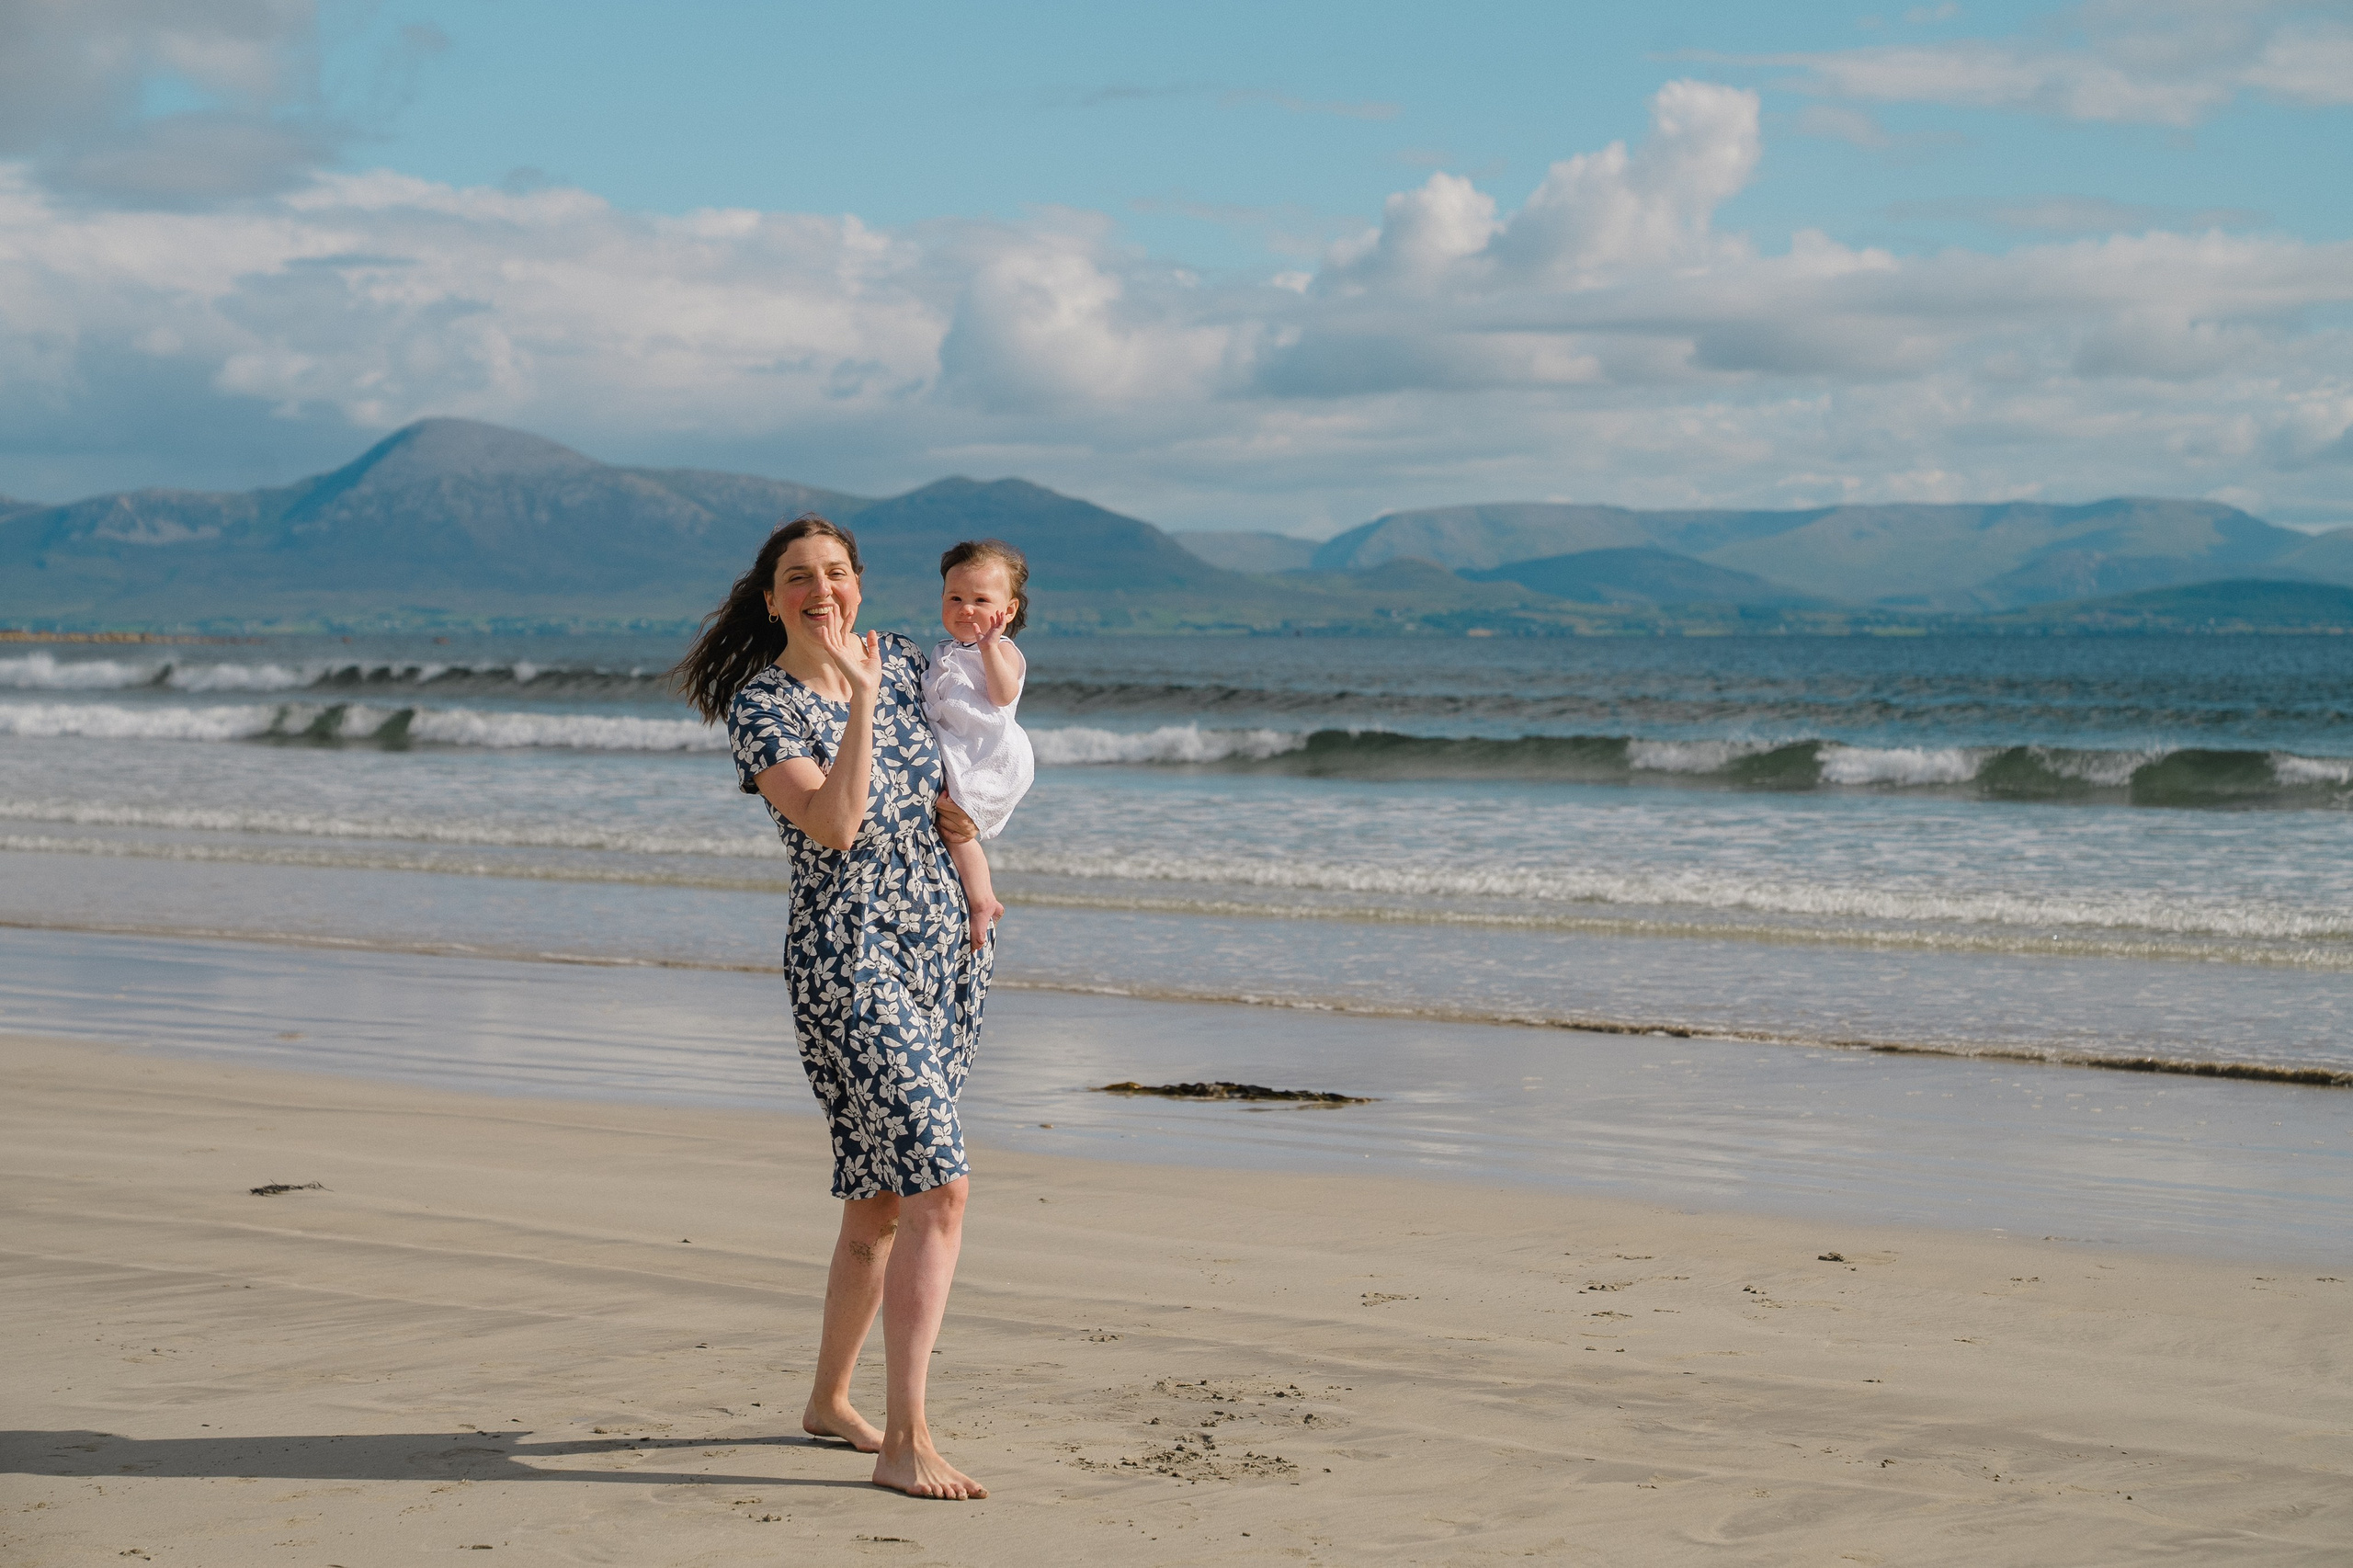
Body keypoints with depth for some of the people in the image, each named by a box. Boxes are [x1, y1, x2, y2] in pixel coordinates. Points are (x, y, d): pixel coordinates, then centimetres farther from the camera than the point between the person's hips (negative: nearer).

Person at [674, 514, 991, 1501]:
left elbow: (954, 773, 24)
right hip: (846, 954, -7)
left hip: (946, 945, 7)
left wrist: (958, 810, 4)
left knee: (883, 1198, 15)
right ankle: (905, 1443, -15)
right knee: (939, 1189, -17)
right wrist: (860, 696, -23)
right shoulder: (759, 704, -9)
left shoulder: (903, 664, 8)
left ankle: (829, 1400, 31)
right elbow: (834, 824, -23)